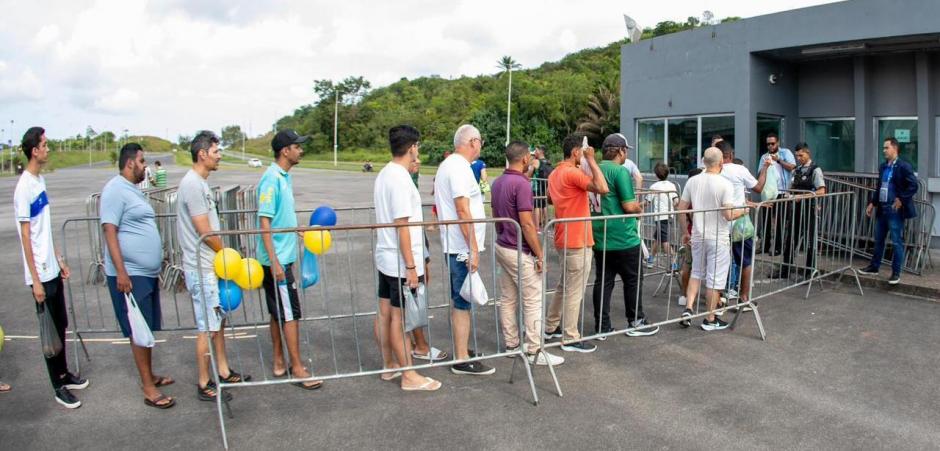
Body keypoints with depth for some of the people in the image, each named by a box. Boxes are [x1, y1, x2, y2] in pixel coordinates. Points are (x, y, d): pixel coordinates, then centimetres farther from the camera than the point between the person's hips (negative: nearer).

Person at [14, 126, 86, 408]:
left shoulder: (40, 180, 8)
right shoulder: (24, 187, -18)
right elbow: (26, 235, -18)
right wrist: (36, 280, -17)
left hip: (52, 269, 8)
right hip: (40, 273, -8)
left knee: (61, 325, 17)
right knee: (50, 329, 3)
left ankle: (64, 374, 32)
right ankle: (58, 387, 15)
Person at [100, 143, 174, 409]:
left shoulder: (133, 189, 16)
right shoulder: (116, 190, -13)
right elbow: (110, 231, -18)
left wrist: (155, 268, 24)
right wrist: (121, 271, -22)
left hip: (147, 273, 9)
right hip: (129, 274, -9)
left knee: (148, 329, 16)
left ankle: (150, 376, 28)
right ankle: (149, 389, 4)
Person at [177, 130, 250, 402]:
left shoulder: (200, 183, 12)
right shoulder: (192, 184, -18)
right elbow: (205, 231, -19)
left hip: (212, 266, 10)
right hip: (203, 269, -10)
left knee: (218, 321, 18)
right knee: (207, 327, -1)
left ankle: (224, 372, 30)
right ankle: (204, 384, 11)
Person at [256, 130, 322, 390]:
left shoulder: (285, 176, 11)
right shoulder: (271, 179, -17)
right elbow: (264, 223, -20)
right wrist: (274, 262, -22)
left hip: (284, 256, 9)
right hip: (277, 259, -9)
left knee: (278, 313, 15)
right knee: (291, 314, -3)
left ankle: (279, 363, 24)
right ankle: (297, 368, 6)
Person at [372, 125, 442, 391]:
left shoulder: (384, 174, 9)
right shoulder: (401, 179, -19)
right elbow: (402, 226, -22)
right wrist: (410, 267, -20)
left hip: (385, 258, 9)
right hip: (400, 262, -9)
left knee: (384, 313, 14)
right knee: (400, 318, -1)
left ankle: (389, 365, 27)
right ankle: (409, 376, 9)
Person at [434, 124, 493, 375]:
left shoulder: (448, 165, 16)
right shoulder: (460, 168, -16)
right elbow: (463, 210, -23)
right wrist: (473, 248, -22)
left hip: (455, 246, 10)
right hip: (463, 248, -10)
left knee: (461, 302, 18)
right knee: (463, 303, -3)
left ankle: (461, 350, 28)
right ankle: (462, 361, 4)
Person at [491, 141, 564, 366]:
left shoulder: (498, 183, 7)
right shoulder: (522, 184, -20)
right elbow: (527, 224, -22)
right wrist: (539, 255, -15)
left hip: (502, 248, 9)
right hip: (520, 252, -9)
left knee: (508, 299, 13)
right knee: (533, 301, -2)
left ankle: (511, 344, 22)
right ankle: (534, 351, 3)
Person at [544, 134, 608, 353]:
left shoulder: (555, 173, 11)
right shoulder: (572, 173, -19)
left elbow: (550, 199, 28)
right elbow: (603, 188, -29)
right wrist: (591, 159, -21)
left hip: (565, 239, 10)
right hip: (577, 241, -10)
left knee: (564, 286, 21)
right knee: (575, 292, -2)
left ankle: (551, 327, 30)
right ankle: (570, 339, 5)